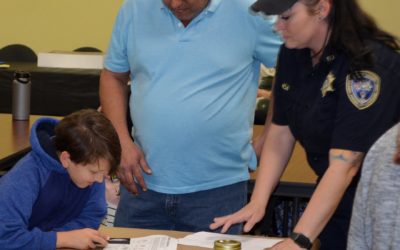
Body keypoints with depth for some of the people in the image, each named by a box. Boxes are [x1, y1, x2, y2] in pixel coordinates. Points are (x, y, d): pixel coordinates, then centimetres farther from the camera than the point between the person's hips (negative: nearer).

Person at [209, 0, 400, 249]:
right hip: (332, 200, 6)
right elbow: (281, 133, 2)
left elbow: (345, 164, -29)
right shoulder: (293, 54, -3)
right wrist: (257, 203, -8)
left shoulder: (371, 63, -25)